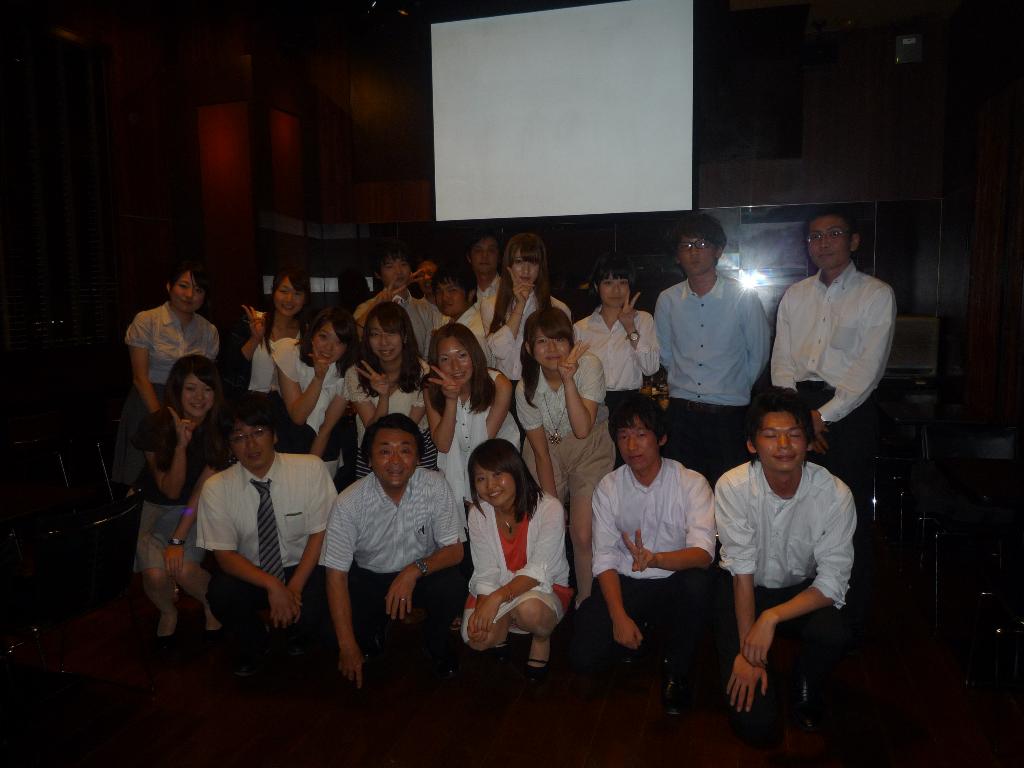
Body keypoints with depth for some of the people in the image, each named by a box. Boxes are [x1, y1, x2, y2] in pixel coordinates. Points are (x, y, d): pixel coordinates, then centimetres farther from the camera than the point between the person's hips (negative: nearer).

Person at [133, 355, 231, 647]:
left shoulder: (219, 429, -13)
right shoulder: (155, 426, -15)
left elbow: (202, 489, -14)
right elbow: (171, 491, -15)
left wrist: (178, 539, -21)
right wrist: (181, 444, -29)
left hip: (195, 512, 0)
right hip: (154, 507, 0)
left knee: (185, 570, -25)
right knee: (156, 574, -23)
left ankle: (212, 606, 8)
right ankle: (168, 613, 11)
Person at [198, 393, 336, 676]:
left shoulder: (311, 469, -14)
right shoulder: (216, 488, -10)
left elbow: (321, 532, -10)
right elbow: (224, 554, -10)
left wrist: (295, 587, -18)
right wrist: (272, 585, -25)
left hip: (303, 568, -1)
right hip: (251, 573, 1)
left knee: (313, 614, -28)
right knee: (220, 594, -28)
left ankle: (298, 638, 13)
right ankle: (255, 645, 6)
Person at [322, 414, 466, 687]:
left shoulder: (435, 487, -21)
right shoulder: (349, 503, -22)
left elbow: (454, 550, -15)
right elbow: (336, 575, -18)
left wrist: (415, 569, -35)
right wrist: (348, 647, -20)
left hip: (422, 573, 0)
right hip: (368, 577, 1)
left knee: (453, 587, -29)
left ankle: (436, 644, 5)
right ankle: (371, 635, 18)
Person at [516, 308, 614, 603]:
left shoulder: (588, 366, -20)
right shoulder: (526, 388, -14)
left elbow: (582, 430, -30)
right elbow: (541, 453, -8)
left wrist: (568, 379, -36)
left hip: (590, 449, -2)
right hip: (549, 451, 2)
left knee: (583, 534, -12)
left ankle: (587, 604, 11)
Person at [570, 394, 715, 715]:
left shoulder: (692, 483, -11)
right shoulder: (608, 487, -3)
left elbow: (703, 552, -24)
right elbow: (605, 558, -5)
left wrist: (656, 559, -44)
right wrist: (619, 617, -17)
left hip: (674, 583, -1)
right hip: (625, 584, 2)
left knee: (698, 582, -36)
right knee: (583, 655, -18)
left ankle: (676, 669, -8)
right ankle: (638, 632, 16)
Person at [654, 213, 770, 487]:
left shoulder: (744, 297, -3)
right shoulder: (668, 300, 4)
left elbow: (759, 354, 5)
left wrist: (736, 389, 11)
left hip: (729, 413, -2)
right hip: (681, 414, 2)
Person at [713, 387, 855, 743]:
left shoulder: (834, 494, -20)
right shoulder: (732, 487, -22)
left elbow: (832, 583, -19)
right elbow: (742, 571, -18)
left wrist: (771, 617, -33)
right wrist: (748, 652, -20)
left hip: (803, 589, 2)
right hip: (746, 589, -1)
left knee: (834, 634, -33)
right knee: (754, 723, -13)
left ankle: (806, 687, 3)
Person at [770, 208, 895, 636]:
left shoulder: (876, 295, 0)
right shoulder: (794, 295, 13)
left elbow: (869, 368, -8)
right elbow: (781, 361, 9)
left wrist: (822, 415, -13)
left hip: (848, 409, -3)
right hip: (799, 406, 4)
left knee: (851, 517, 0)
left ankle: (851, 620, 14)